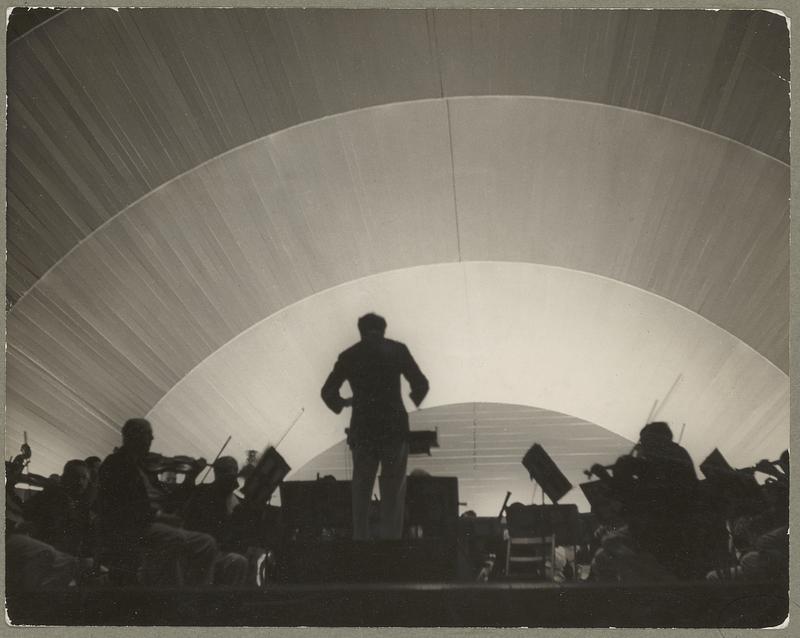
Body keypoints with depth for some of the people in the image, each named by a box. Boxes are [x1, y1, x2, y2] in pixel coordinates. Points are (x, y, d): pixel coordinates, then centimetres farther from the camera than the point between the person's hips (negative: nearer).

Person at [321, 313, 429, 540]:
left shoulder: (348, 355, 6)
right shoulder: (397, 350, 2)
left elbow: (328, 392, 5)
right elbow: (421, 385, 2)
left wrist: (342, 403, 25)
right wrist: (414, 400, 23)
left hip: (362, 431, 1)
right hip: (394, 429, -1)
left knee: (361, 492, 10)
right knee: (393, 493, 4)